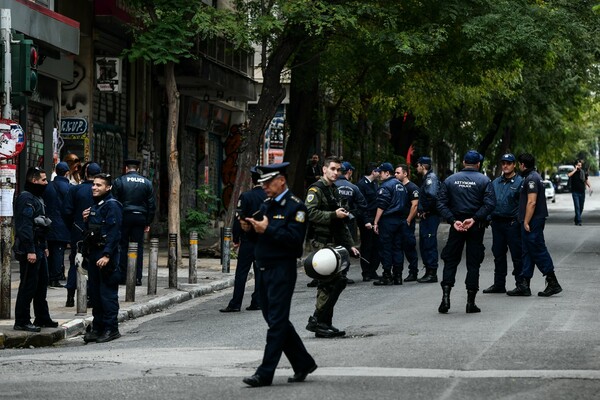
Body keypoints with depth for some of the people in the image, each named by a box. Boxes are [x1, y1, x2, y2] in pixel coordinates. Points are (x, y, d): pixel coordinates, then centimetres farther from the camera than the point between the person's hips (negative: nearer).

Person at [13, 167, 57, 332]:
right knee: (28, 285, -7)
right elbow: (25, 226, -22)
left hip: (38, 248, 10)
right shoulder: (26, 199, -15)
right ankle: (22, 321, -3)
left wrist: (44, 246, 22)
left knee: (42, 283, 15)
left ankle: (42, 318, 24)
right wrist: (30, 251, -25)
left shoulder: (36, 198, 18)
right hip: (29, 249, -10)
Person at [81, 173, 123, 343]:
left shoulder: (112, 205, -10)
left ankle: (111, 329, -3)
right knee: (94, 292, 11)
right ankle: (98, 327, 16)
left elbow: (114, 233, -17)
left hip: (106, 255, -9)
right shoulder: (95, 206, 18)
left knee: (108, 293, -7)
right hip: (93, 253, 9)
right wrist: (86, 220, 5)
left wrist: (107, 255, -23)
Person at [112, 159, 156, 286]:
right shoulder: (147, 183, 8)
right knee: (138, 247, 3)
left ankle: (123, 277, 0)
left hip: (124, 217, -2)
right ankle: (137, 278, 0)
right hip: (140, 217, 2)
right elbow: (152, 205, 8)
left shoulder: (119, 181, -1)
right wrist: (148, 223, 12)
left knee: (123, 247, 3)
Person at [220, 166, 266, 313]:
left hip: (248, 240, -4)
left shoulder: (246, 197, -10)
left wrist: (236, 239, -2)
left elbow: (239, 218, -10)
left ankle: (235, 304, -5)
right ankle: (257, 302, 11)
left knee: (241, 272, -3)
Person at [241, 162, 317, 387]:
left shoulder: (295, 206, -9)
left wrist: (268, 229, -23)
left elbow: (295, 238, -20)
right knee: (275, 320, 12)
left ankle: (265, 373, -7)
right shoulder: (266, 205, 16)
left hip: (282, 269, -9)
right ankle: (303, 364, 23)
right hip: (263, 269, 9)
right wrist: (250, 228, -1)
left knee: (277, 322, -6)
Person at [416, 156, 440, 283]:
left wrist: (425, 211, -18)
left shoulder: (431, 178, -13)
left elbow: (432, 196, -27)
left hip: (430, 216, -11)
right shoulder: (426, 178, 19)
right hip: (425, 217, 11)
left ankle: (432, 273, -6)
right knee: (423, 244, 14)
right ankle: (428, 271, 19)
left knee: (430, 244, -8)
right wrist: (421, 210, 10)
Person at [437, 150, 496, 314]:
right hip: (476, 227, -1)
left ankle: (446, 297, -4)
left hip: (456, 226, 1)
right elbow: (490, 204, -14)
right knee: (473, 263, 4)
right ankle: (470, 302, 3)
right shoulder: (484, 181, -2)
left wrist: (453, 221, -10)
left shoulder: (450, 180, 4)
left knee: (450, 261, 10)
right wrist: (474, 219, -17)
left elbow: (441, 204, -4)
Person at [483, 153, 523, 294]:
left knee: (517, 255, -2)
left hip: (512, 223, -6)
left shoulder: (519, 182, -4)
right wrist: (488, 218, 7)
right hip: (497, 223, 6)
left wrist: (521, 220, -16)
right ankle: (499, 284, 18)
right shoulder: (495, 182, 14)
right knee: (498, 255, 11)